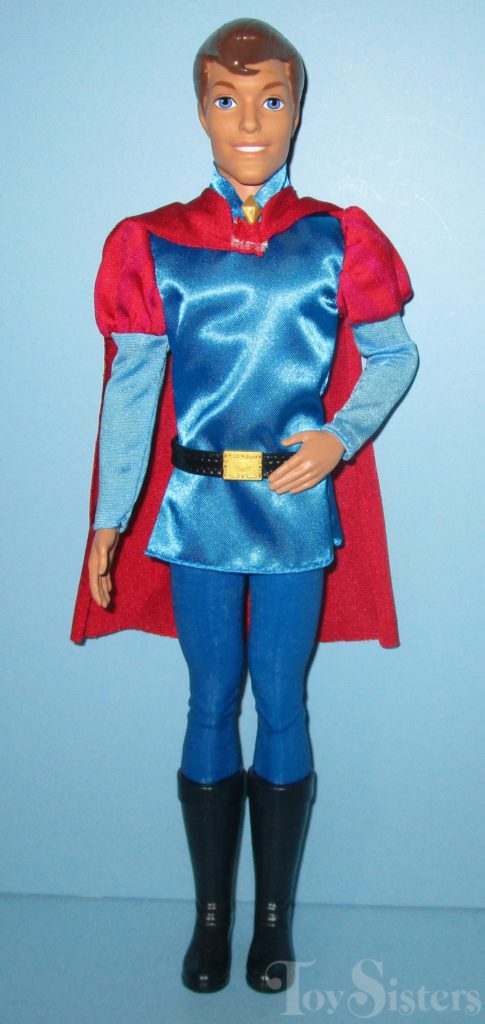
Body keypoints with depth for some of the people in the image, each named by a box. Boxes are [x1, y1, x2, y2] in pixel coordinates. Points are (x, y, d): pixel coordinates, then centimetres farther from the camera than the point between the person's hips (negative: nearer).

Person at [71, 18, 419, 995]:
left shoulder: (338, 239, 1)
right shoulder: (152, 245, 3)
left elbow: (394, 356, 7)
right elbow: (129, 389, 2)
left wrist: (339, 438, -11)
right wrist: (108, 521, 0)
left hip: (297, 503, 0)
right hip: (198, 505, 1)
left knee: (282, 705, 7)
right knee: (211, 704, 9)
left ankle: (276, 916, 25)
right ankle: (212, 914, 26)